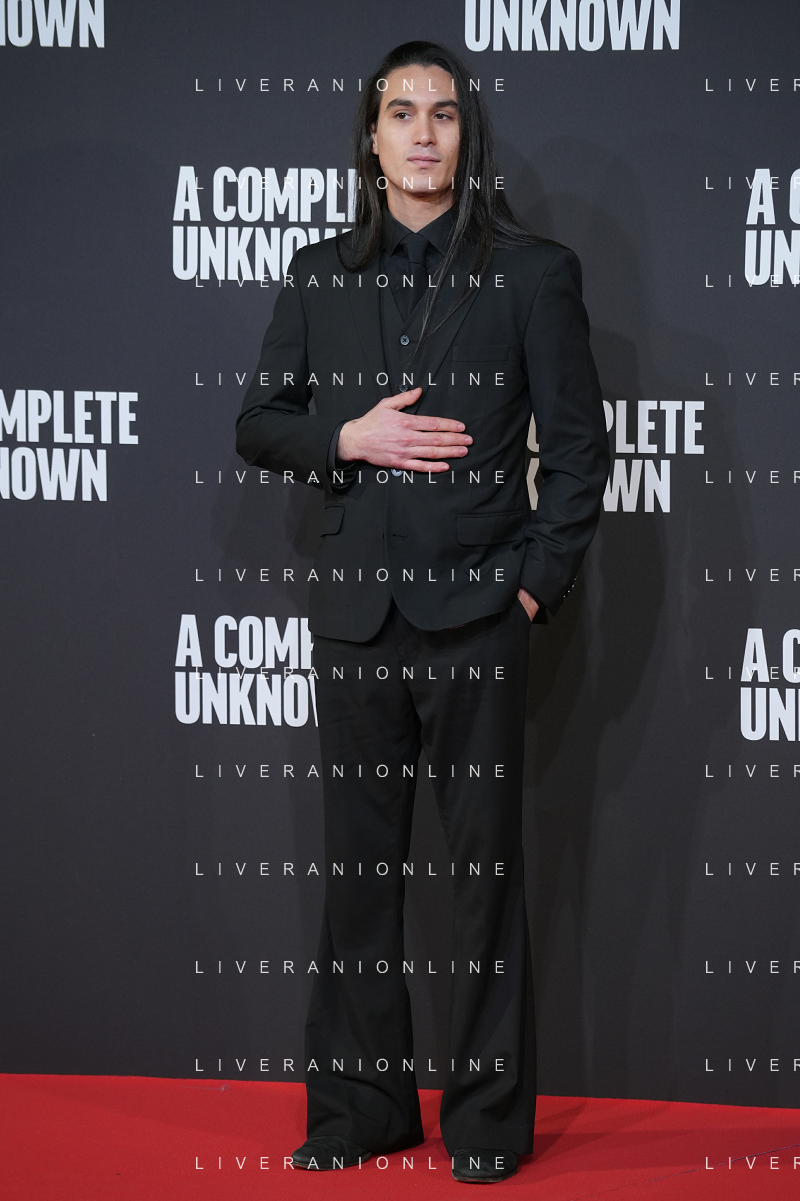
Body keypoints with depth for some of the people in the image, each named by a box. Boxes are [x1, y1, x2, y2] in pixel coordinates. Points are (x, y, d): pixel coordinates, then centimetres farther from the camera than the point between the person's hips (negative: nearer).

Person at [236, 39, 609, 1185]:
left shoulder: (532, 272, 3)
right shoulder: (319, 277, 11)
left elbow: (578, 442, 2)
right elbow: (257, 424, 13)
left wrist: (538, 577, -6)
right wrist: (348, 436, -6)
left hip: (476, 612, -3)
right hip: (358, 612, 3)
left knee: (486, 864, 2)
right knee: (359, 865, 8)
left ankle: (489, 1120, 11)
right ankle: (360, 1109, 17)